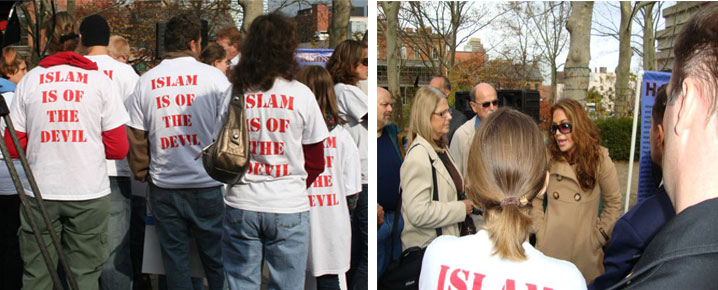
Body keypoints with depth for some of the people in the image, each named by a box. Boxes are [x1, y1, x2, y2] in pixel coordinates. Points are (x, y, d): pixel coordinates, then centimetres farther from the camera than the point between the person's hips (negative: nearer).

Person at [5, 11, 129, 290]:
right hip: (89, 194, -1)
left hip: (39, 193, 2)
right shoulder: (101, 81, 0)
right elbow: (118, 149, -4)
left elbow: (13, 148, 4)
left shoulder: (29, 81, 3)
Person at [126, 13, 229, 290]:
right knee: (216, 259, 9)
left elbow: (136, 138, 5)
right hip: (208, 185, -2)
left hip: (164, 187, 3)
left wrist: (143, 174, 17)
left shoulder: (145, 82, 3)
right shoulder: (214, 77, -6)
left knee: (175, 260, 12)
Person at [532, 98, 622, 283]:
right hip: (550, 248, 2)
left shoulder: (600, 159, -6)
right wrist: (541, 232, -2)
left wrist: (597, 236, -2)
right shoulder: (548, 159, -1)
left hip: (585, 252, -1)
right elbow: (536, 199, 5)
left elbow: (614, 202, 1)